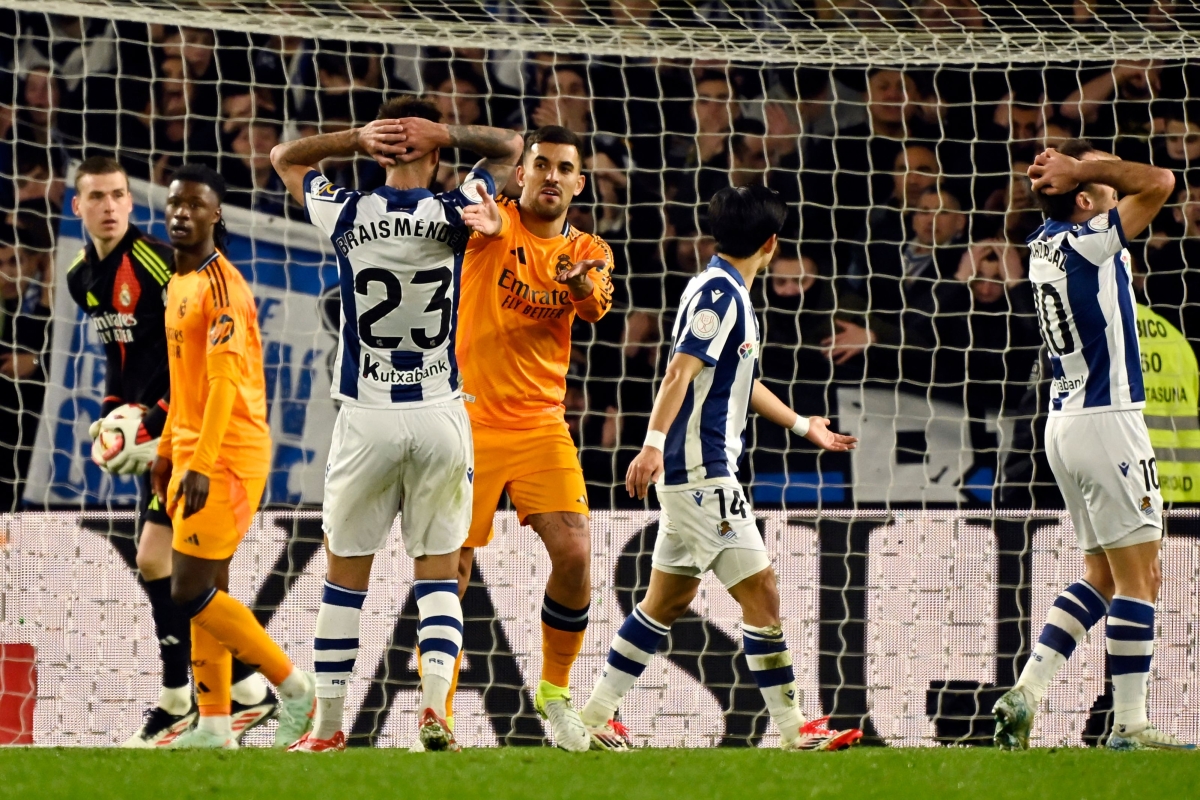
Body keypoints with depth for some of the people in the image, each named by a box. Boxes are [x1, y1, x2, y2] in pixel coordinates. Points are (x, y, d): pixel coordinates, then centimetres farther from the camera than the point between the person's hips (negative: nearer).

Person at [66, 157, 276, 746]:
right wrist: (109, 415, 7)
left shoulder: (161, 262, -18)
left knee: (156, 560, -11)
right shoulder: (83, 277, 8)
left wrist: (152, 429, -21)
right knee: (184, 567, 10)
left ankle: (179, 699, -1)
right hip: (152, 431, 9)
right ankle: (248, 688, 17)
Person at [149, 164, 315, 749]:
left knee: (191, 592, -11)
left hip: (227, 456, -9)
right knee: (206, 592, 8)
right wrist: (168, 450, 23)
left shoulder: (221, 285, -15)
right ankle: (214, 726, 11)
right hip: (193, 453, 9)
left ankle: (293, 686, -1)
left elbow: (224, 380, -22)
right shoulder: (180, 283, 14)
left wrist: (201, 464, -28)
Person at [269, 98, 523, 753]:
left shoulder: (347, 214, -5)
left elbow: (284, 156, 14)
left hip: (366, 420, 0)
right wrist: (443, 133, -2)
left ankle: (327, 727, 9)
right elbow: (509, 147, 14)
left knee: (346, 574, 8)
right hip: (440, 416, 0)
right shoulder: (452, 214, -5)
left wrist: (357, 138, -1)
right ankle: (435, 706, -10)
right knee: (439, 572, 8)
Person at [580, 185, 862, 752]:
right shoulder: (718, 293, -13)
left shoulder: (730, 295, 18)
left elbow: (740, 382, 32)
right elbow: (680, 372, -23)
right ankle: (792, 728, -6)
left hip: (698, 473, 10)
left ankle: (597, 714, 19)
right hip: (701, 471, -10)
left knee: (669, 598, 15)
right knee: (760, 590, -8)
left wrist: (803, 425, 44)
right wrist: (654, 444, -33)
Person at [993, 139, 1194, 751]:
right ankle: (1129, 725, -5)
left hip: (1064, 422, 9)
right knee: (1140, 578, -4)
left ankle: (1025, 693, 4)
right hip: (1107, 423, -9)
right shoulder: (1087, 243, -14)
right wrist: (1081, 170, -11)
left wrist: (1079, 164, 5)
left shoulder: (1045, 242, 10)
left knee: (1101, 577, 14)